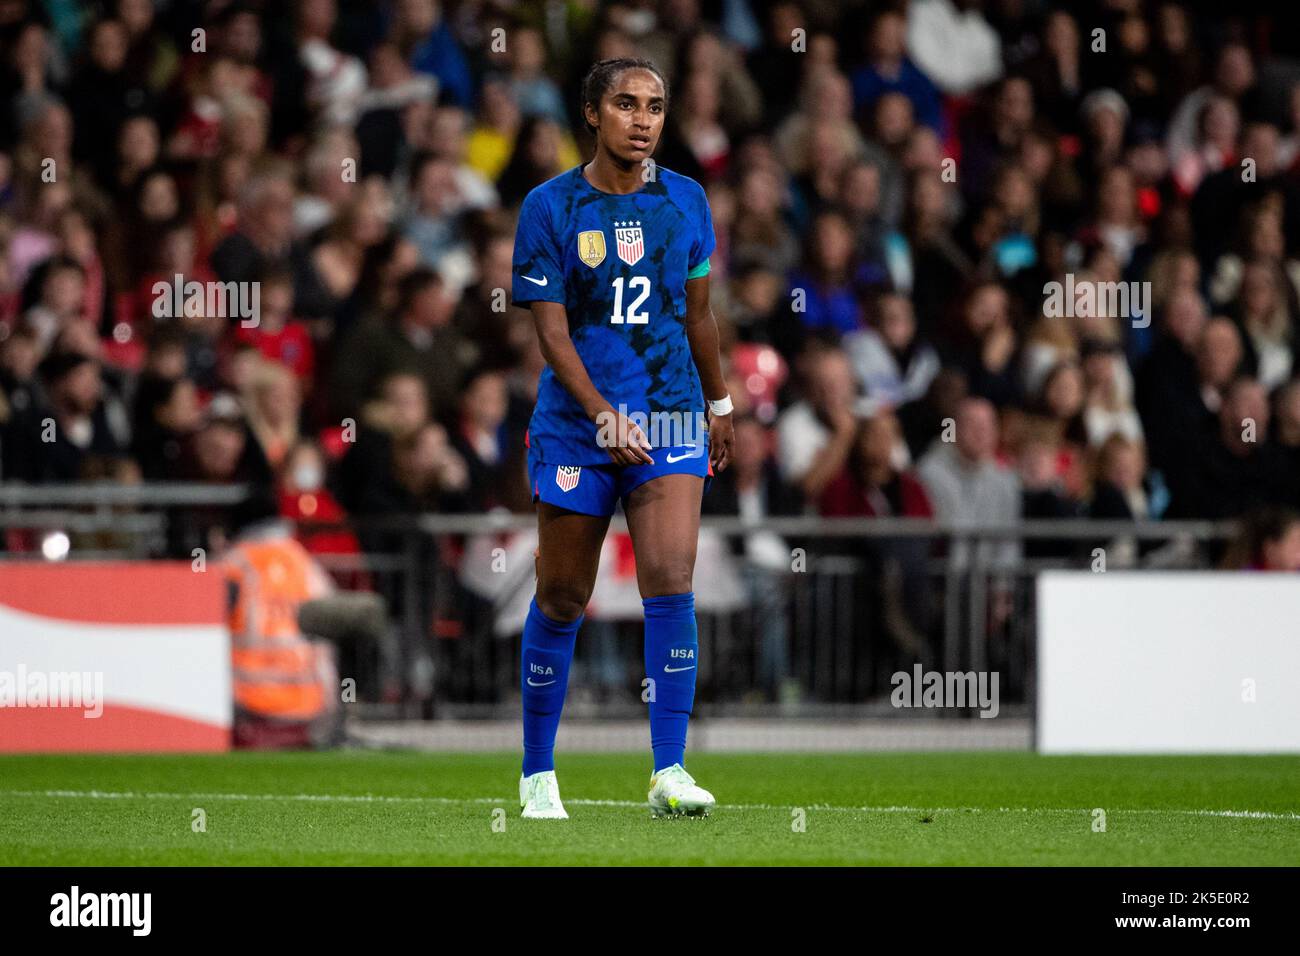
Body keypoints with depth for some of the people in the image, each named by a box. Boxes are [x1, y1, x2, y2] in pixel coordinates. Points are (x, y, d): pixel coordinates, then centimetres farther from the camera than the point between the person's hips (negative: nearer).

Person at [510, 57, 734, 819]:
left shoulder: (685, 200, 4)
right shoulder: (550, 207, -5)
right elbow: (552, 328, -9)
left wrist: (720, 404, 22)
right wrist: (604, 414, -20)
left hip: (671, 419, 2)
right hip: (575, 427, -1)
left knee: (671, 583, -15)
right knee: (562, 600, 6)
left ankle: (669, 772, -13)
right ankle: (538, 775, 20)